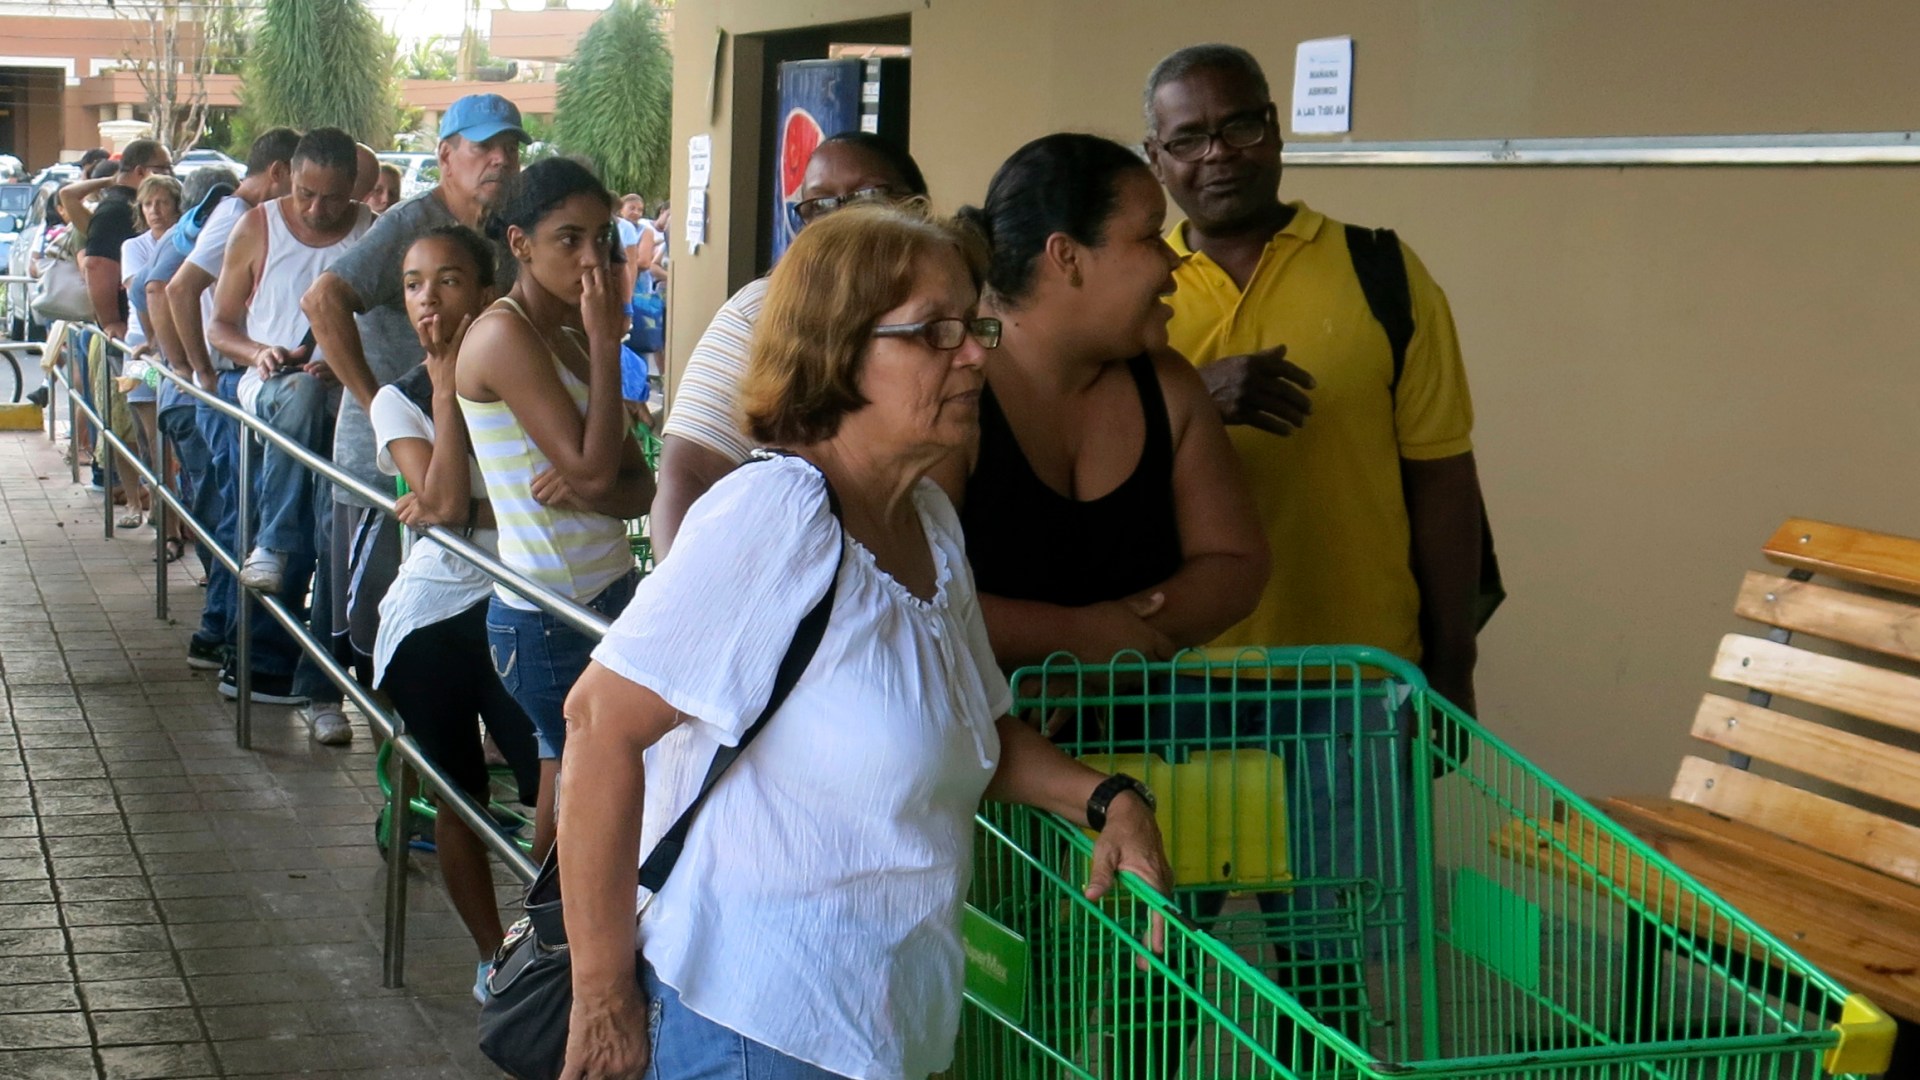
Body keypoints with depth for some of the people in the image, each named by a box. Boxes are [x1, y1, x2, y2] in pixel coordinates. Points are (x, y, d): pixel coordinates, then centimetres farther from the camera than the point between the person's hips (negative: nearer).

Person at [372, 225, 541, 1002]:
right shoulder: (400, 401, -1)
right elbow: (444, 503, -18)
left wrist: (475, 511, -17)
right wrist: (447, 388, -14)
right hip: (434, 614, 0)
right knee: (461, 798, 7)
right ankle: (493, 957, 22)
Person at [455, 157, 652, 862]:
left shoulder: (570, 340, 13)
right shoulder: (504, 335, -13)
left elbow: (639, 485, 9)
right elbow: (591, 468, -20)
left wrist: (586, 489, -14)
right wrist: (607, 341, -14)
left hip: (608, 590, 8)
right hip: (549, 613, -8)